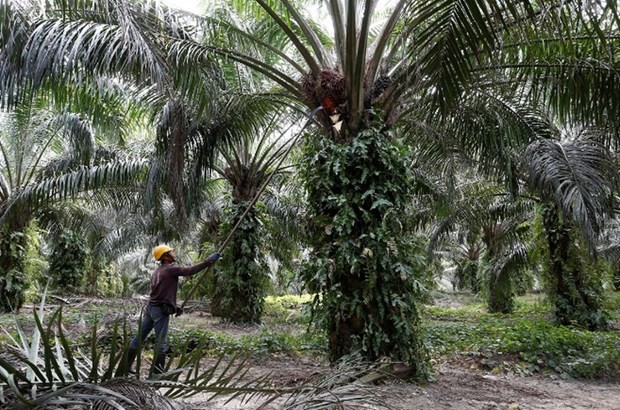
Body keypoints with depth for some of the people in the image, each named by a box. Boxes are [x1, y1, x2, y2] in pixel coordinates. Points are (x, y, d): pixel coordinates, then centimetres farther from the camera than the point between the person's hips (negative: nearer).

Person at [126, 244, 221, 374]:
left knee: (139, 337, 14)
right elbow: (190, 270, -21)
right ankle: (158, 371, 5)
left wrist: (175, 307, 17)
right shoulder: (171, 268, -10)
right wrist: (209, 261, -18)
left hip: (150, 307, 9)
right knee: (161, 342, -1)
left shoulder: (157, 271, 18)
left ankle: (126, 365, 21)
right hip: (161, 310, -9)